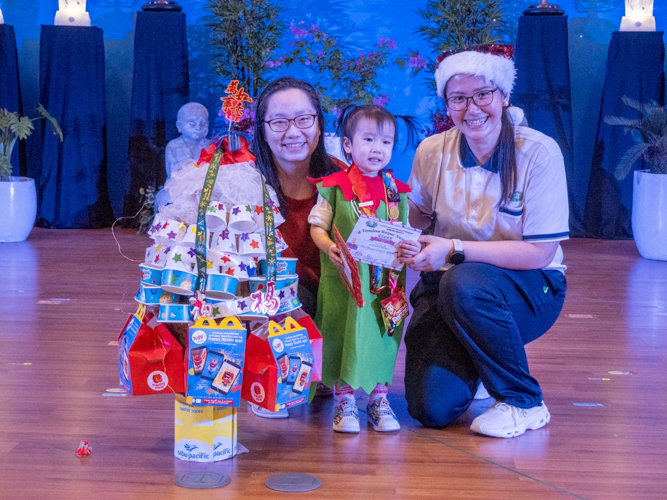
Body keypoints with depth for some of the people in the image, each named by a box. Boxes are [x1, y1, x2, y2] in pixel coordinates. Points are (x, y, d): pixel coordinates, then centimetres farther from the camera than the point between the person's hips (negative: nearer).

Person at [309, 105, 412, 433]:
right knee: (343, 335, 0)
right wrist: (328, 247, -18)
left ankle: (378, 398, 19)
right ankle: (344, 402, 10)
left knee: (382, 335, 6)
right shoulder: (334, 187, -1)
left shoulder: (396, 190, 8)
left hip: (385, 280, 3)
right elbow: (317, 225, 1)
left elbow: (406, 232, 13)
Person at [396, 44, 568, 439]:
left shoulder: (539, 153, -15)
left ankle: (525, 403, -15)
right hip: (448, 284, 3)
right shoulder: (433, 152, -3)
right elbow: (416, 217, 15)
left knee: (464, 284, -38)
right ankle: (470, 361, 22)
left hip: (530, 288, -3)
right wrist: (405, 243, -10)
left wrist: (455, 250, -26)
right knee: (432, 409, -16)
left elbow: (539, 252, -19)